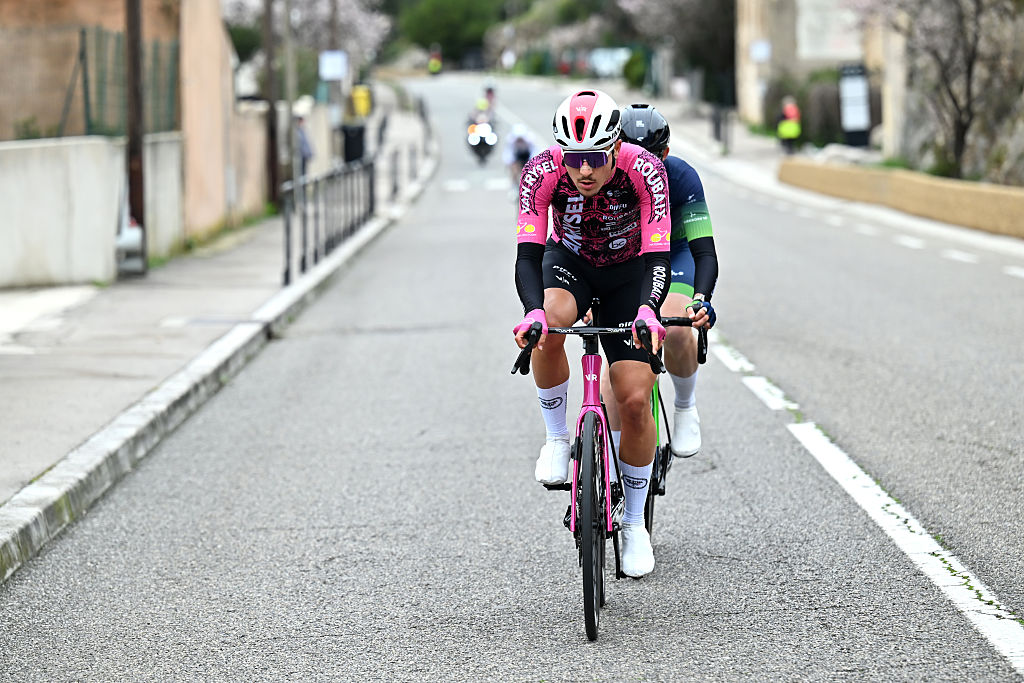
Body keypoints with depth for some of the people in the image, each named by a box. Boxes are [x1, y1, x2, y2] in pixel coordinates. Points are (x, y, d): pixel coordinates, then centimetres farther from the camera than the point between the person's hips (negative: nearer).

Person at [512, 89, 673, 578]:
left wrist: (648, 311, -54)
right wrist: (534, 312, -53)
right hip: (570, 262, 1)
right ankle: (556, 438, -12)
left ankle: (635, 523, 9)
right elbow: (528, 252, -34)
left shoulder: (644, 169, -31)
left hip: (628, 273, -1)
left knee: (635, 401, -10)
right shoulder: (543, 171, -29)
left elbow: (657, 255, -35)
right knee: (549, 327, -35)